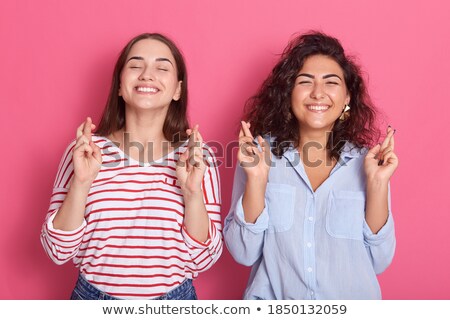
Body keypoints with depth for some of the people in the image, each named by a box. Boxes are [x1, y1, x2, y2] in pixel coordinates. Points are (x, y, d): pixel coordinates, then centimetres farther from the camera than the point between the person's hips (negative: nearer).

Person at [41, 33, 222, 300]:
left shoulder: (197, 155, -8)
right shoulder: (87, 150, -7)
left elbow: (203, 260, -9)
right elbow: (59, 251, -8)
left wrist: (192, 192, -23)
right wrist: (81, 183, -22)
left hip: (175, 298, 0)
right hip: (94, 296, 1)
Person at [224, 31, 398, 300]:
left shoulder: (366, 162, -2)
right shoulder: (258, 155, -5)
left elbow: (379, 261, -3)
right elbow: (244, 253, -7)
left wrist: (378, 184, -13)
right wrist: (256, 179, -18)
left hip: (351, 298, 2)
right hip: (272, 297, -1)